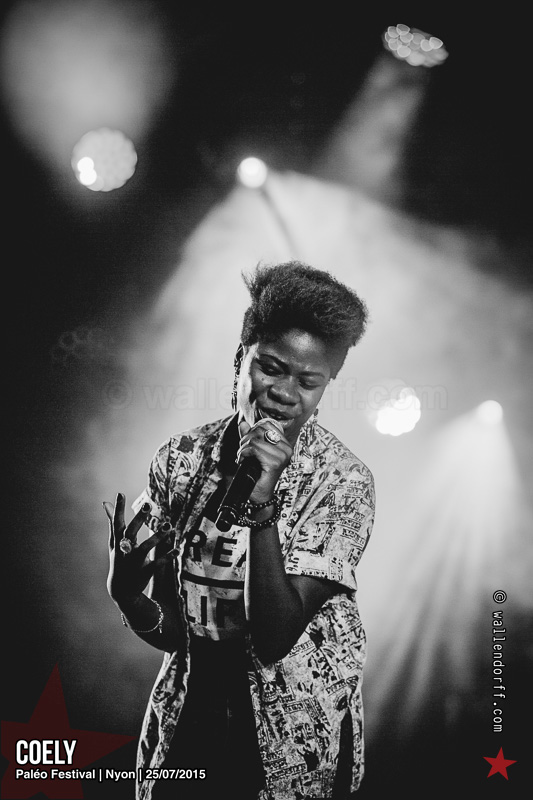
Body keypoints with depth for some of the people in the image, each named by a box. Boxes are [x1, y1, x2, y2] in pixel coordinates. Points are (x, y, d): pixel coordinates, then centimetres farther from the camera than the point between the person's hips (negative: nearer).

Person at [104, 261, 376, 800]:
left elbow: (273, 639, -22)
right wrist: (126, 592, -25)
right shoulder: (181, 457, -7)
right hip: (186, 722, 3)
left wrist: (262, 505, -31)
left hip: (295, 743, -2)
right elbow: (168, 630, -4)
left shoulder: (343, 481, -16)